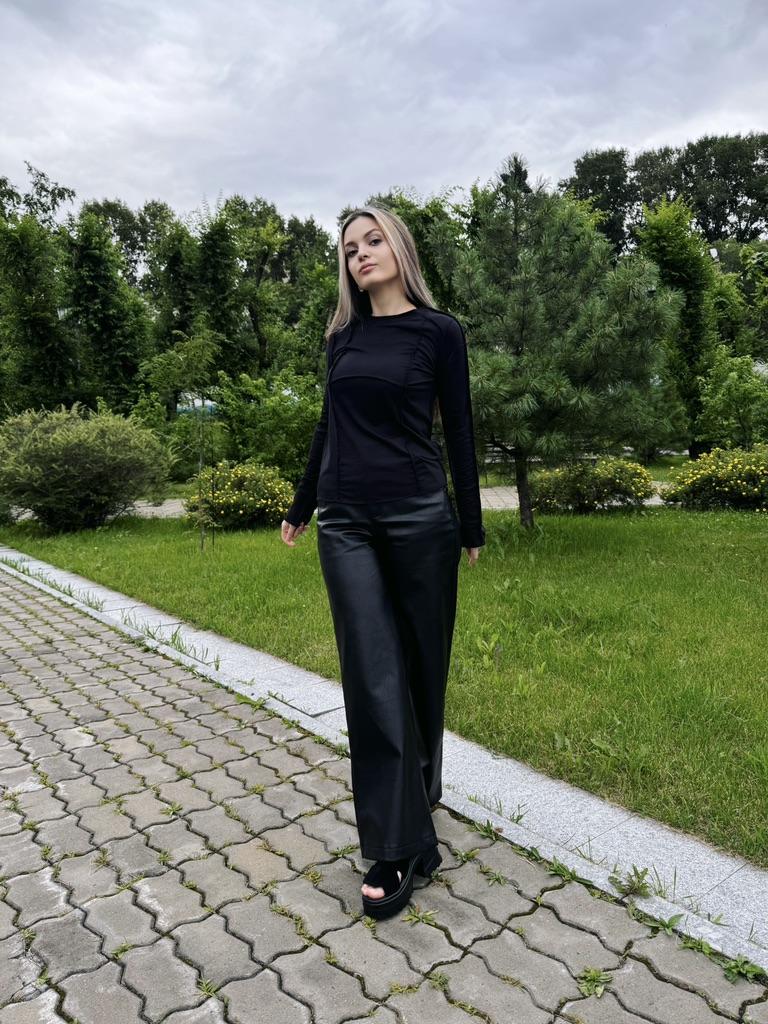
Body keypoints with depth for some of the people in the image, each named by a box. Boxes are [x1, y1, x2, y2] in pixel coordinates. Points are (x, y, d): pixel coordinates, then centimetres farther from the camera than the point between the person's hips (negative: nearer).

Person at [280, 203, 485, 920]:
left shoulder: (438, 331, 2)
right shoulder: (343, 337, 13)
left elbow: (458, 431, 2)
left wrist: (471, 526, 4)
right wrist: (302, 507, 25)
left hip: (419, 518, -2)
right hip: (346, 523, 3)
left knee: (421, 667, 8)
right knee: (373, 678, -2)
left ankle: (419, 792, 31)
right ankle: (397, 846, 6)